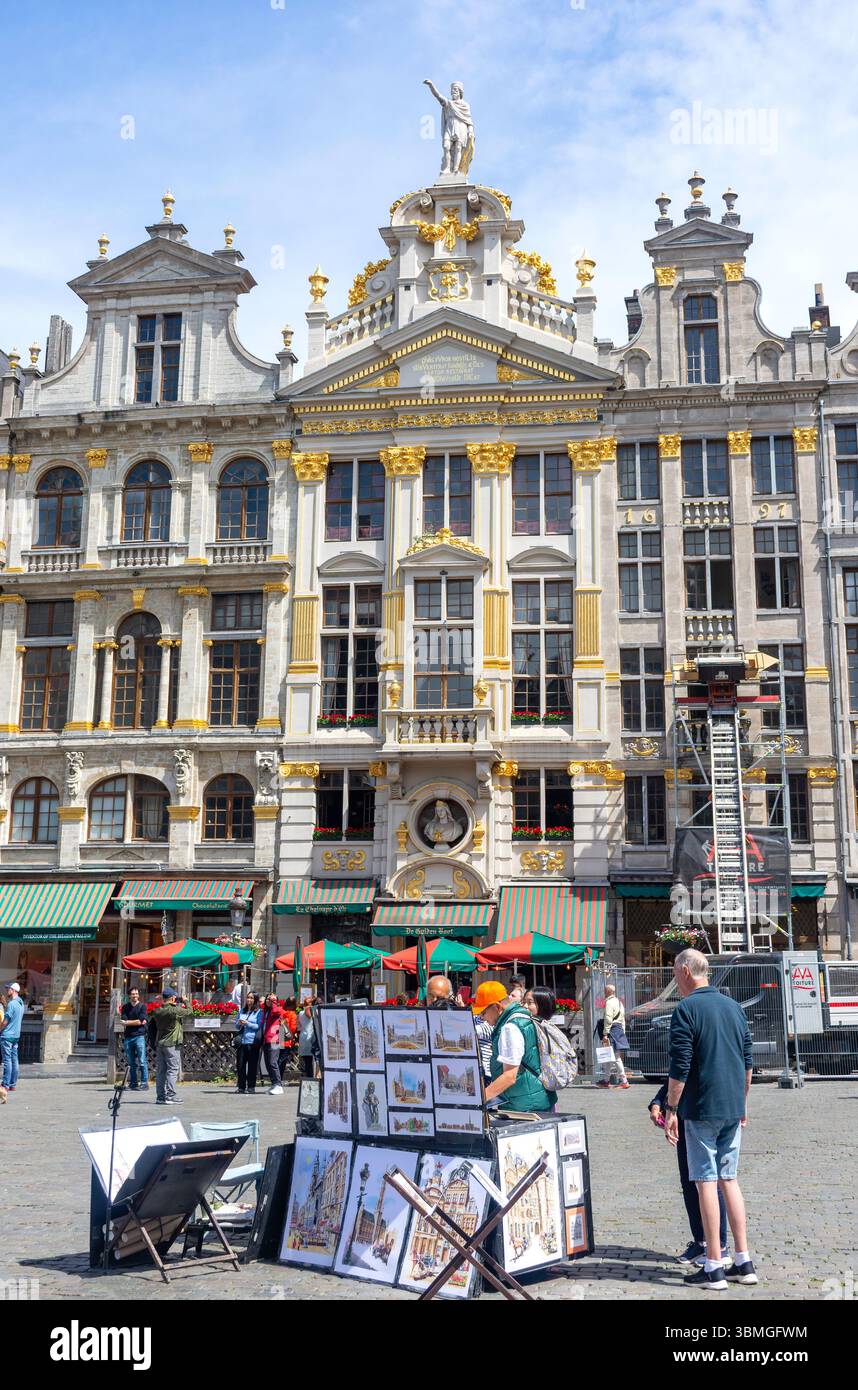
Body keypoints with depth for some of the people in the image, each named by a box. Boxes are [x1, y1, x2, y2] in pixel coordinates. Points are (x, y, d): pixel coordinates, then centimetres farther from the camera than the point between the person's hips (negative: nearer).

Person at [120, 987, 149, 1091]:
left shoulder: (142, 1006, 4)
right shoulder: (125, 1007, 13)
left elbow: (140, 1021, -7)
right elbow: (123, 1022, 1)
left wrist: (127, 1022, -1)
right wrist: (136, 1022, -7)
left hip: (139, 1036, -4)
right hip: (128, 1037, 4)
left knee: (142, 1061, -8)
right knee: (131, 1062, 6)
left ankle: (144, 1083, -8)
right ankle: (134, 1083, 11)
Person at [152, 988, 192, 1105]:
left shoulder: (157, 1011, 4)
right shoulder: (175, 1010, -15)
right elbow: (189, 1012, -8)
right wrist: (185, 1001, 9)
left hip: (159, 1044, 7)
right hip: (172, 1044, -7)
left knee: (160, 1071, 9)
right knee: (172, 1070, -3)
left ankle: (160, 1096, 12)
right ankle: (170, 1096, -7)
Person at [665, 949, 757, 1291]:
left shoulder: (686, 1009, -11)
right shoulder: (733, 1006, 10)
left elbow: (679, 1068, -15)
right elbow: (748, 1061, 16)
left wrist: (671, 1110, -8)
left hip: (701, 1109, -6)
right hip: (733, 1109, 7)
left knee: (706, 1182, -1)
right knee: (729, 1179, 13)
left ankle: (713, 1268, 4)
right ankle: (743, 1263, 15)